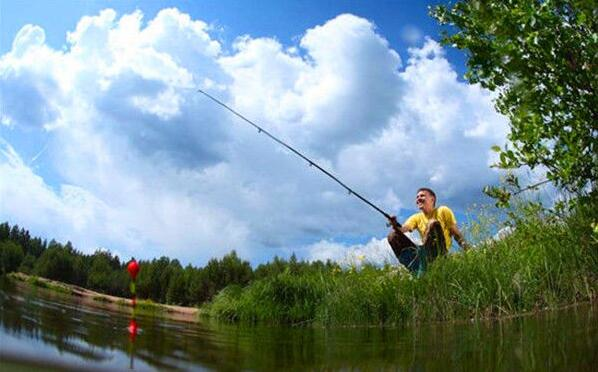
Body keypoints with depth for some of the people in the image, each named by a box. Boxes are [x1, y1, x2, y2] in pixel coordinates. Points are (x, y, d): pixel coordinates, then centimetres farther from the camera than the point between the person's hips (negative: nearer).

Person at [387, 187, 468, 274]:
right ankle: (416, 269, -27)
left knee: (433, 223, -27)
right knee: (393, 236, -10)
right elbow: (403, 229, -6)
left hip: (439, 252, -4)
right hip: (424, 252, 4)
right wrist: (395, 226, -29)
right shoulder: (417, 218, 12)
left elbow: (456, 233, 2)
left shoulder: (443, 211, 4)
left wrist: (466, 250, -12)